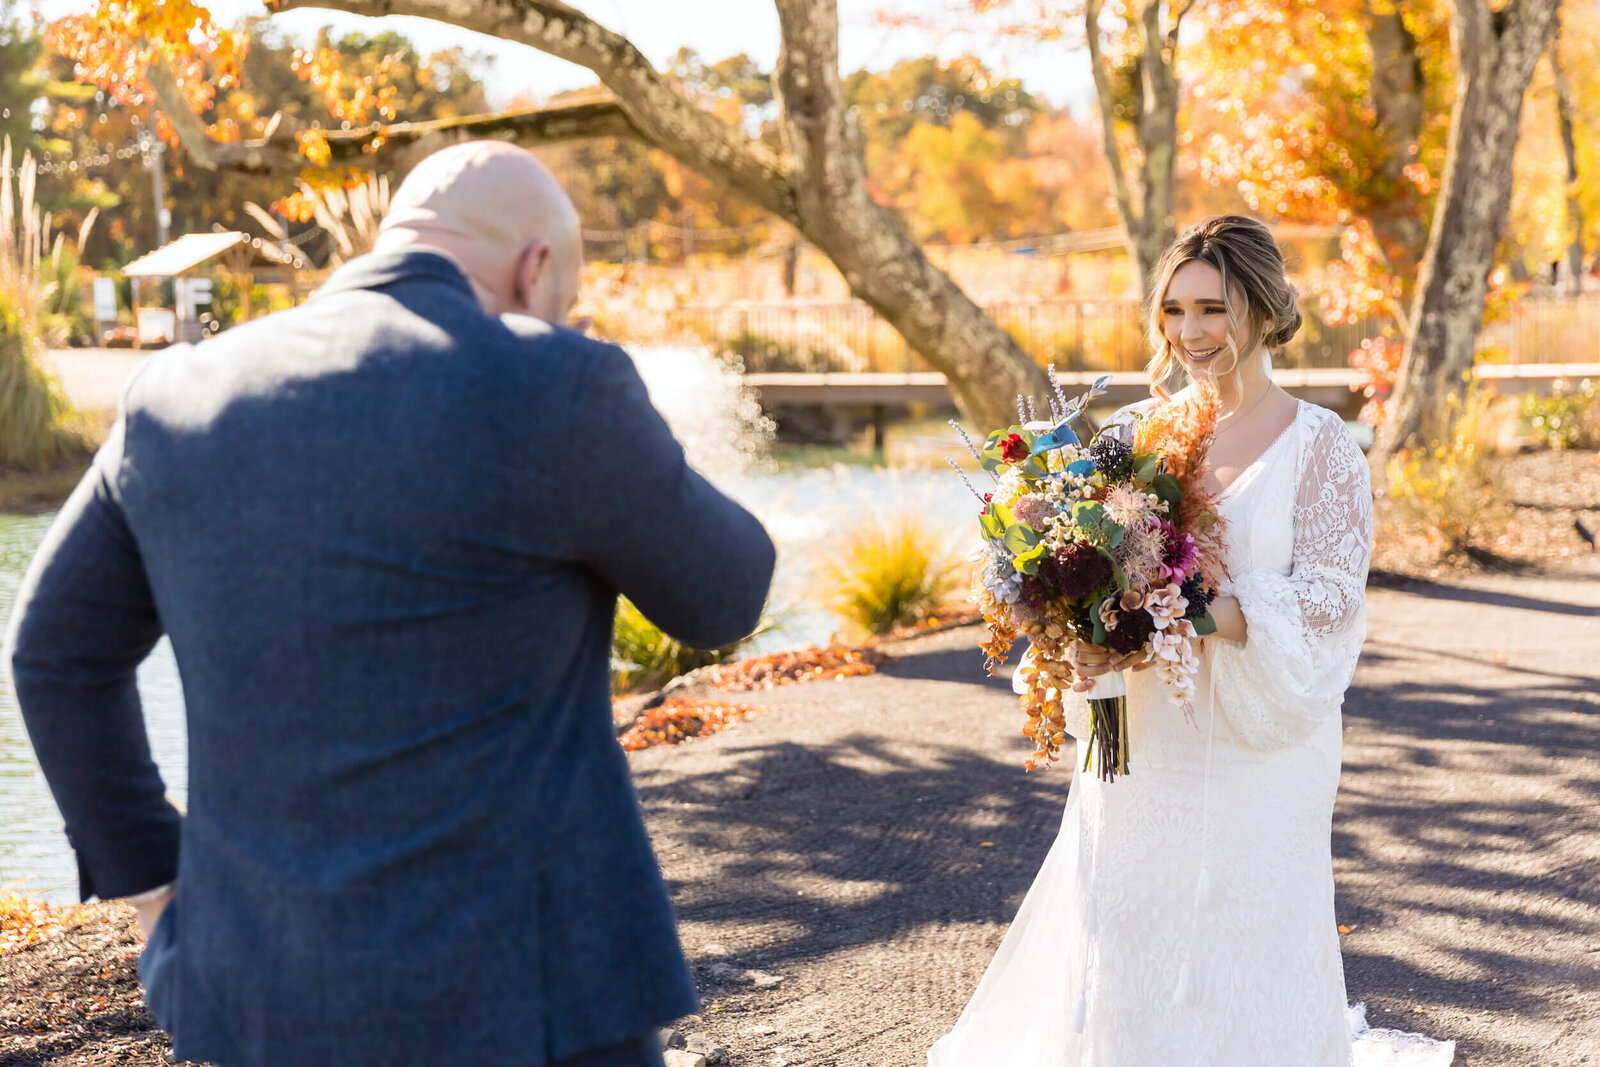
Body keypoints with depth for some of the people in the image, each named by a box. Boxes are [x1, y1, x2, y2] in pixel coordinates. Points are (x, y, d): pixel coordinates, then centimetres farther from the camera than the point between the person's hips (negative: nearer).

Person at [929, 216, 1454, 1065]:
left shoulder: (1320, 448, -3)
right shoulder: (1134, 432, 6)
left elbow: (1328, 601, -13)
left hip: (1256, 753, -3)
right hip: (1138, 745, 3)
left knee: (1242, 956, 5)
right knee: (1117, 954, 5)